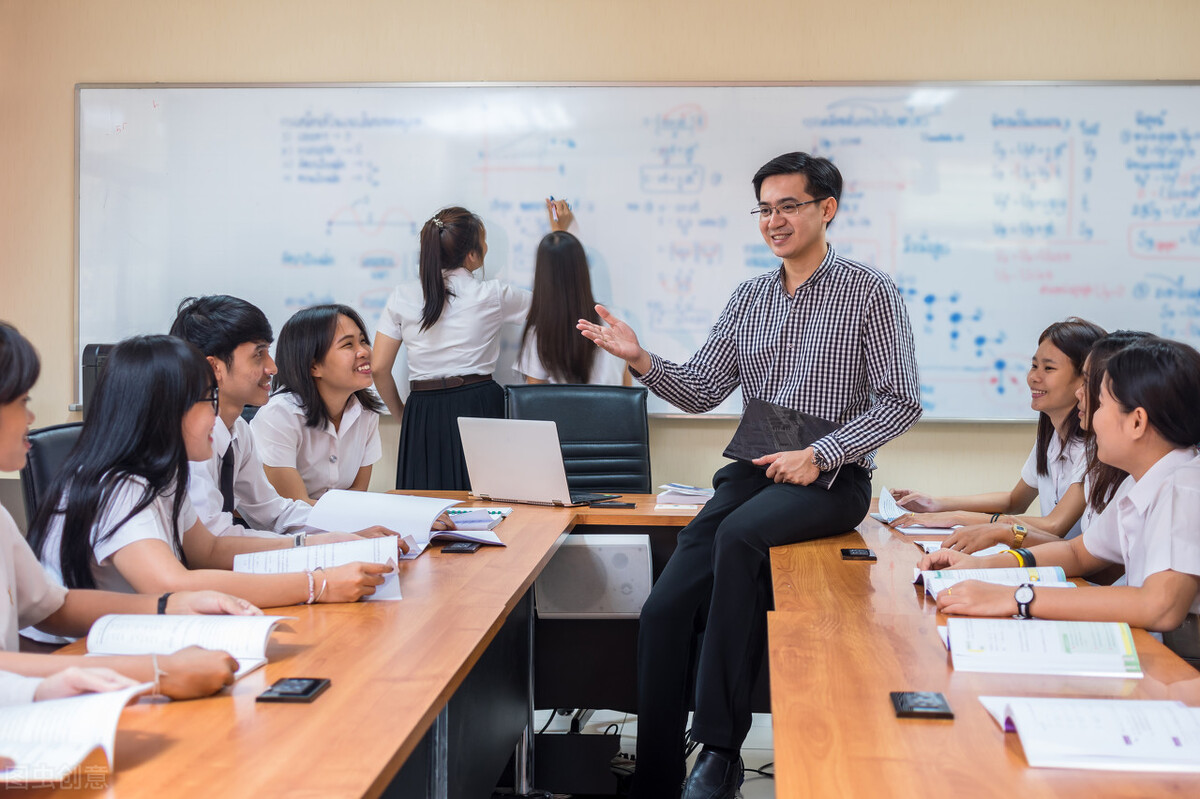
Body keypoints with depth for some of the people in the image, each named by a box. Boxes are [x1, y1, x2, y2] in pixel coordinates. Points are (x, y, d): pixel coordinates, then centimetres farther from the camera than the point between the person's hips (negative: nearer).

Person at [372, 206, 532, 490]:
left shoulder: (403, 297, 2)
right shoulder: (491, 296, -3)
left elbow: (379, 368, 1)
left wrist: (401, 413, 17)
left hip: (423, 413, 2)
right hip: (478, 406, -2)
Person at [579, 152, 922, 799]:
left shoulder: (869, 292, -1)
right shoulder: (748, 299, 14)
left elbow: (901, 401, -6)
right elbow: (700, 392, 11)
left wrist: (819, 455, -16)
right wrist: (640, 361, -7)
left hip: (832, 479, -5)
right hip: (752, 472, 5)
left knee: (738, 534, -36)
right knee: (664, 610, -14)